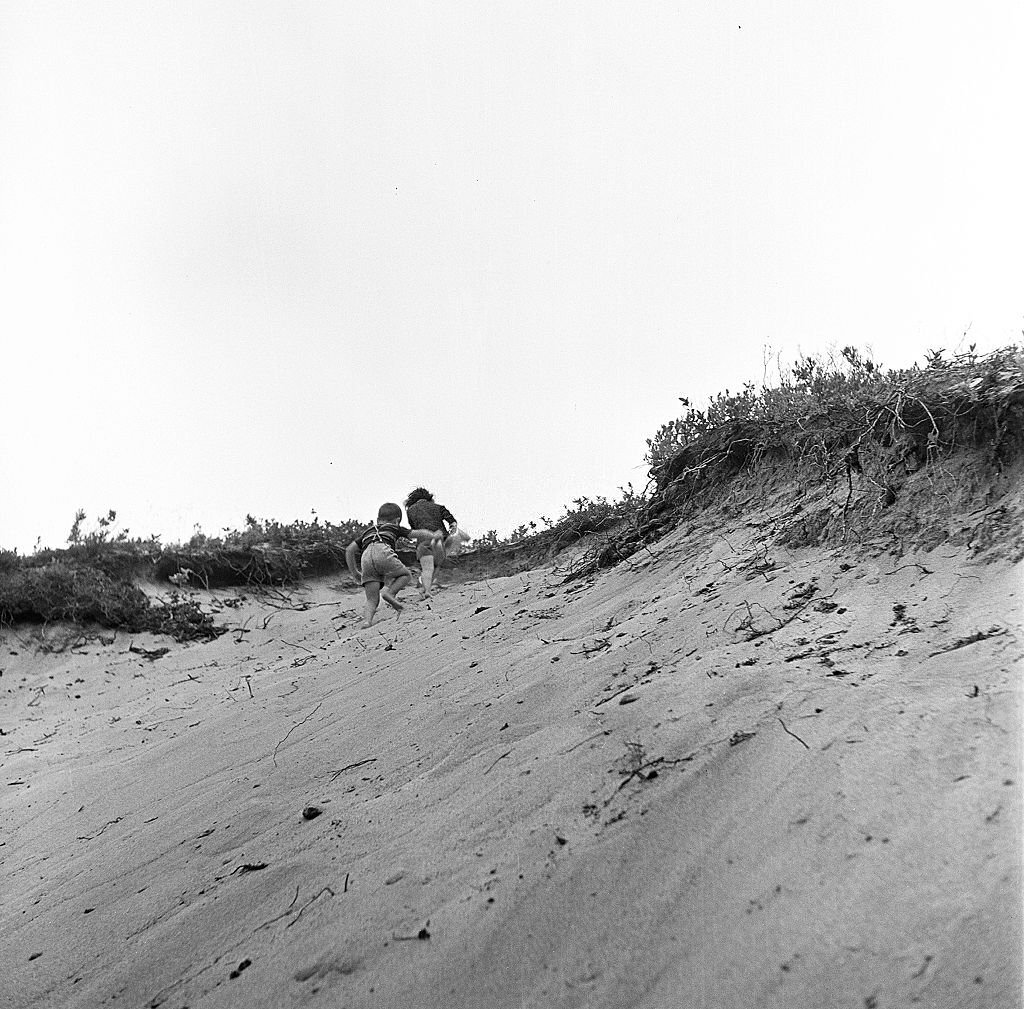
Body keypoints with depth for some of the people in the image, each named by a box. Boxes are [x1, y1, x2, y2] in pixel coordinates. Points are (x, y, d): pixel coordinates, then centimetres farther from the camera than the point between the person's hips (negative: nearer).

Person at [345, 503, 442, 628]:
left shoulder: (367, 531, 38)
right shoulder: (395, 528, 31)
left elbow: (349, 550, 28)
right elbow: (418, 533, 33)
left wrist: (354, 572, 32)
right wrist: (433, 535, 51)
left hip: (366, 558, 4)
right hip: (382, 552, -4)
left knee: (372, 600, 7)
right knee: (405, 574, 20)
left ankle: (366, 620, -20)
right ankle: (388, 592, -5)